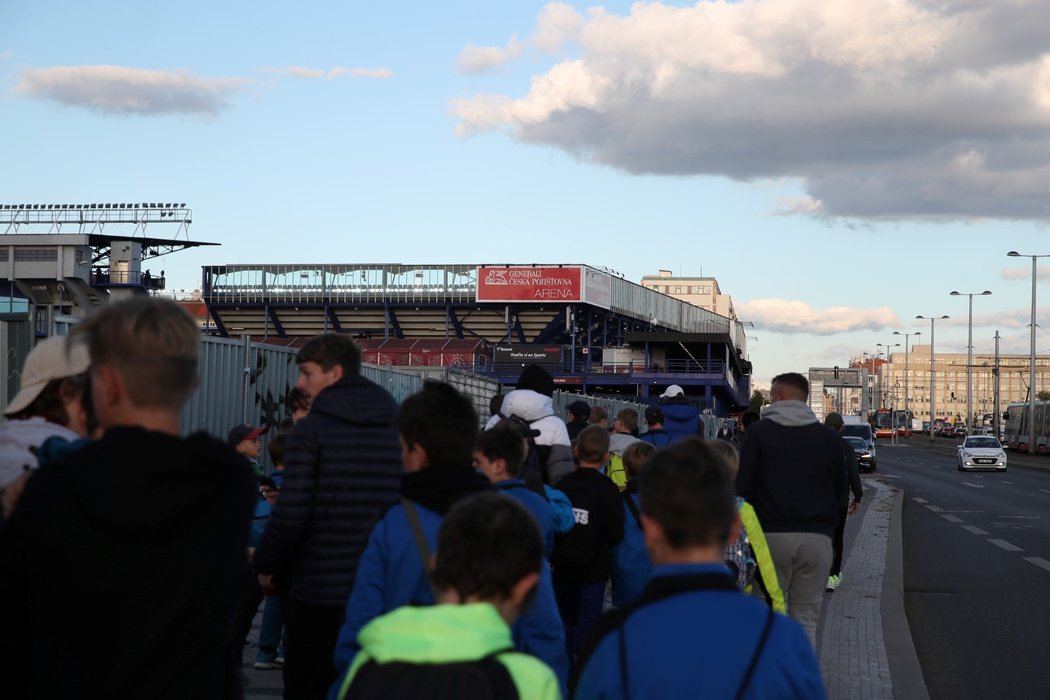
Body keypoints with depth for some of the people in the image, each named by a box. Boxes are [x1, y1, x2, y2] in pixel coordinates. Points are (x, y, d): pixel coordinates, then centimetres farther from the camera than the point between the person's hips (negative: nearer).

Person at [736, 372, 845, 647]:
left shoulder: (759, 431, -1)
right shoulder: (827, 436, 7)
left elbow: (743, 485, -5)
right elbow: (841, 489, 14)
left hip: (772, 533, -2)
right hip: (817, 535, 2)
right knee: (806, 619, 6)